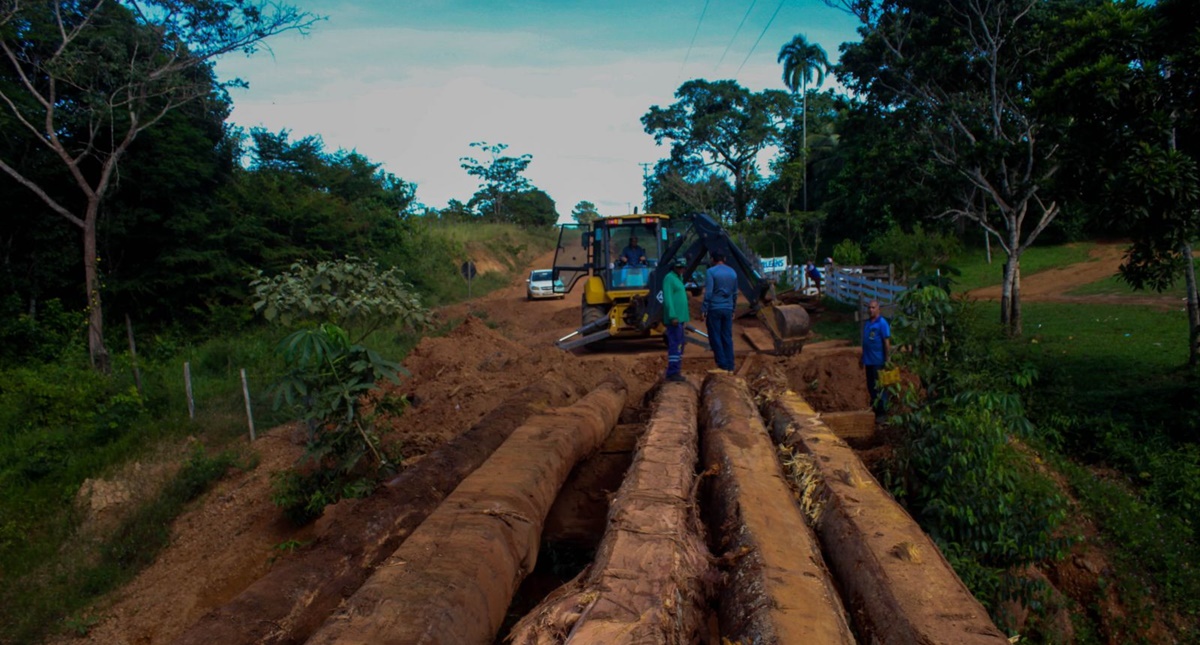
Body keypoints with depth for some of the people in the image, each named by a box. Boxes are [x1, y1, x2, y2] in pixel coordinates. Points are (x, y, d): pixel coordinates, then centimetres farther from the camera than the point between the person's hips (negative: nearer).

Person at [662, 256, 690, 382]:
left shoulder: (678, 279, 20)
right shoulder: (669, 278, -10)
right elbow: (668, 299, -18)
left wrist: (684, 317, 21)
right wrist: (673, 316, -23)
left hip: (679, 318, 10)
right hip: (674, 319, -10)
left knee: (679, 345, 11)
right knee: (675, 345, -11)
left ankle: (675, 372, 15)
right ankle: (673, 373, -11)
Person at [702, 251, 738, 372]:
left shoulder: (711, 271, -7)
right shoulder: (732, 272, 11)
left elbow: (708, 293, -13)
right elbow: (735, 294, 15)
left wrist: (703, 310, -10)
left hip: (714, 309, -5)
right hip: (728, 309, 5)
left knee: (715, 338, 0)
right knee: (727, 338, 8)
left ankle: (722, 365, -2)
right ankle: (730, 366, 7)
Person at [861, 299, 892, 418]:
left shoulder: (882, 323, -10)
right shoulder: (867, 324, 13)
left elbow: (887, 342, -11)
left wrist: (887, 360, -13)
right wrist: (863, 359, 18)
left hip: (878, 362, -7)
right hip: (869, 362, 7)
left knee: (880, 389, -2)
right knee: (871, 387, 13)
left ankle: (882, 413, 5)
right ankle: (874, 411, 22)